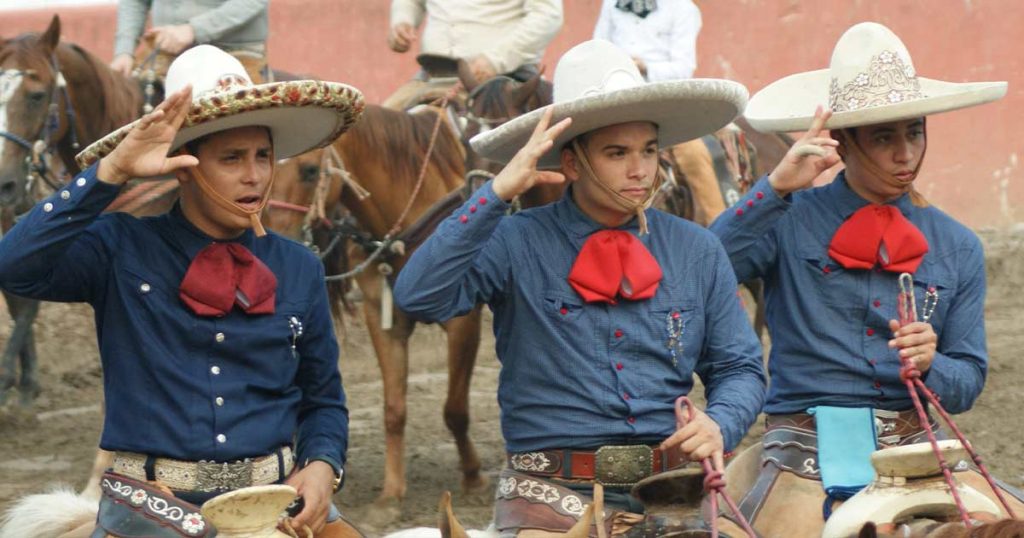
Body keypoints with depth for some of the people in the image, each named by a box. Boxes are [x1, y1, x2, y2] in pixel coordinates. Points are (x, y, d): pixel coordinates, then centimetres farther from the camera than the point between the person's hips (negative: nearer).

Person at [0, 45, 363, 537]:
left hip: (276, 497, 3)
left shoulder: (299, 270, 10)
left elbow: (323, 400, 17)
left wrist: (322, 467, -4)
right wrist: (113, 171, -20)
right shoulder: (122, 251, 0)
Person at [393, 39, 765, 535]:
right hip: (553, 494, -4)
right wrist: (499, 193, -18)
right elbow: (418, 297, -16)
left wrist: (720, 426, -6)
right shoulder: (517, 245, -1)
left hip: (674, 493, 4)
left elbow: (740, 369, 16)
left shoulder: (697, 253, 11)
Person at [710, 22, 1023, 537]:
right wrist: (777, 187, -21)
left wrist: (929, 364, -10)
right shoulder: (790, 219, 1)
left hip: (912, 448, 4)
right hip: (805, 450, -3)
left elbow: (967, 384, 12)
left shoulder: (957, 248, 12)